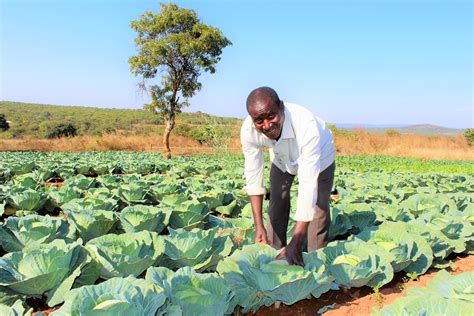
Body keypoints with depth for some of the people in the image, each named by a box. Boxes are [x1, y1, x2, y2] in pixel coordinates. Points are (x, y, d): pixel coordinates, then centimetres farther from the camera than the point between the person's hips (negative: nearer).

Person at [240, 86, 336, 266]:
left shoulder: (306, 124, -46)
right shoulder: (248, 130, -34)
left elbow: (308, 184, -47)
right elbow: (253, 176, -24)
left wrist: (295, 244, -49)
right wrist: (258, 226, -28)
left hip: (318, 157, -3)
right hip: (282, 158, 3)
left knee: (319, 210, -8)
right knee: (277, 206, 9)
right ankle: (274, 258, 26)